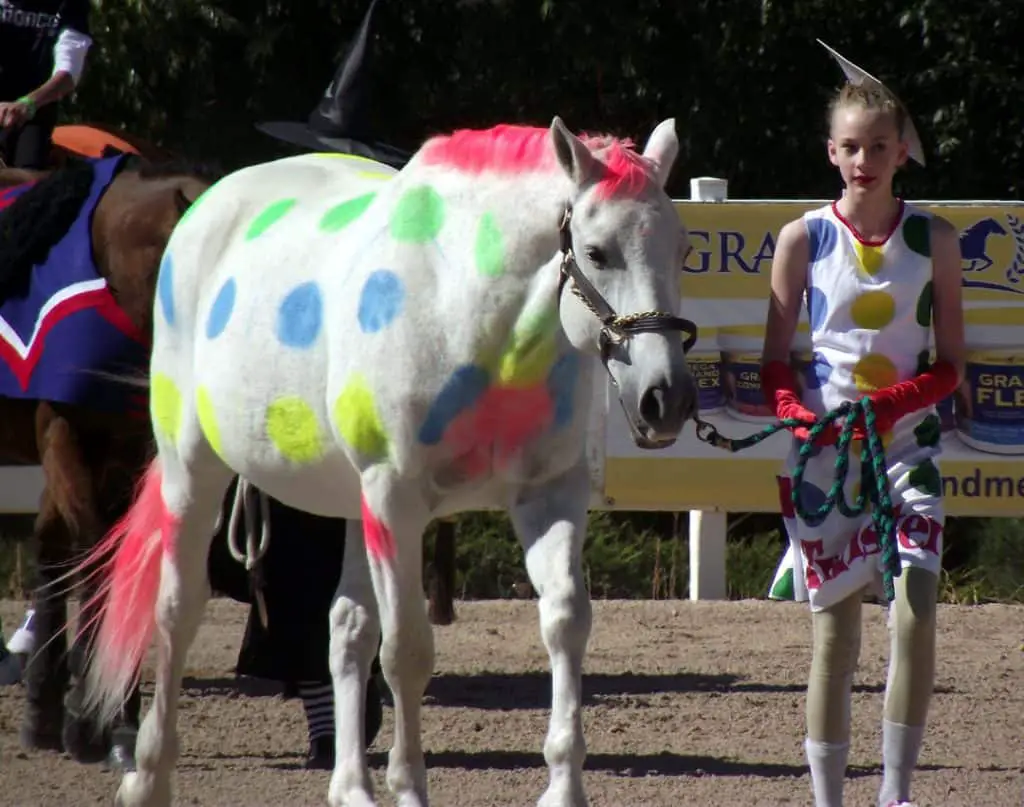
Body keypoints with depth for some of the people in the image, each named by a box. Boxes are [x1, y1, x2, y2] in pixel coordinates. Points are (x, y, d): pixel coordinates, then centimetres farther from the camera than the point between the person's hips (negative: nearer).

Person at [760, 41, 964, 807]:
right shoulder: (803, 239, 0)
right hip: (823, 451, 0)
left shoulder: (933, 239, 2)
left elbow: (950, 365, 3)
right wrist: (799, 416, -16)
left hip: (907, 446, 0)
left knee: (916, 612, -14)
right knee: (834, 629, 1)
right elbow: (776, 363, 4)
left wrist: (897, 401, -16)